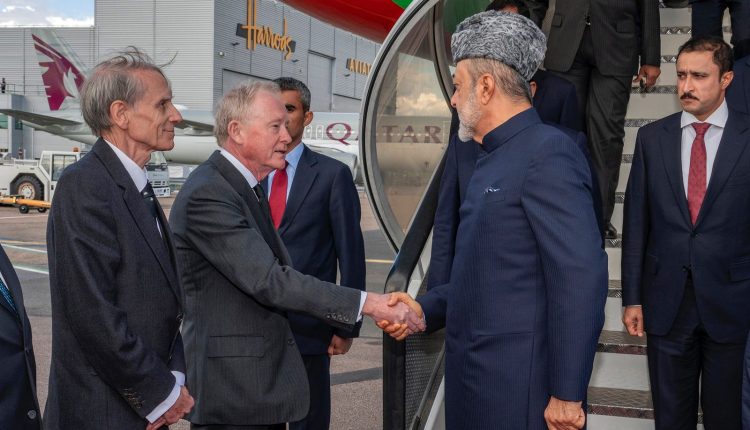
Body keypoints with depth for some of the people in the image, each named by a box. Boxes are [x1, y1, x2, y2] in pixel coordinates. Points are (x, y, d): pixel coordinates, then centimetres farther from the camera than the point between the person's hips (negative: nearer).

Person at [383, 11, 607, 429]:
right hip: (475, 377, 9)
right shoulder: (495, 160, 14)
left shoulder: (548, 153, -15)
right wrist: (425, 310, 7)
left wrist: (566, 393, -21)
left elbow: (581, 278, -22)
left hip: (519, 385, -9)